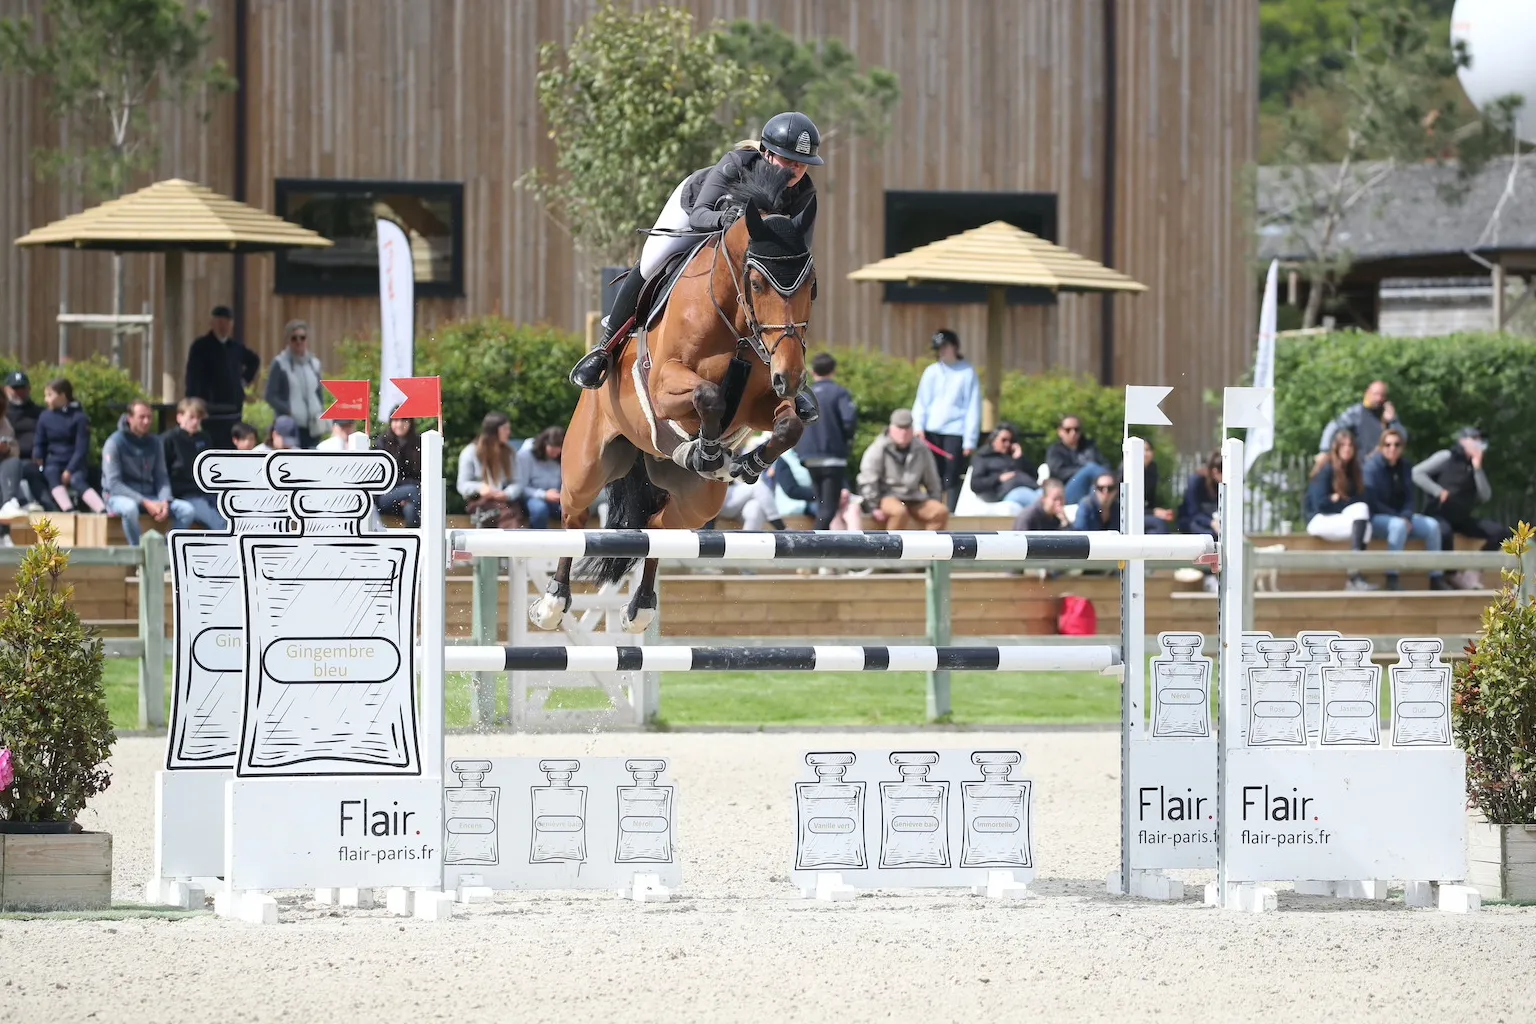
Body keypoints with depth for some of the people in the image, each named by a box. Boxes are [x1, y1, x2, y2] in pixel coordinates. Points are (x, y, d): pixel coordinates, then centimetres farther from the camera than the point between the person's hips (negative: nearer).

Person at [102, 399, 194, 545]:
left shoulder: (155, 443, 6)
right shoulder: (115, 443, -9)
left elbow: (162, 477, 8)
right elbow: (113, 483, -14)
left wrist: (165, 501, -14)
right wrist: (145, 503, -22)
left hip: (148, 496, 5)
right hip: (120, 496, -5)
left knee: (186, 510, -16)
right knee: (130, 507, -41)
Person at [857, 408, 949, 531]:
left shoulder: (921, 451, 9)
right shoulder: (879, 450, -4)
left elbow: (932, 480, 19)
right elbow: (867, 482, -6)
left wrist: (935, 504, 11)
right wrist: (875, 507, -12)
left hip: (914, 500, 5)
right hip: (887, 497, -5)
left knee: (941, 511, -18)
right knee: (900, 512, -38)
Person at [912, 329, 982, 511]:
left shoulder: (967, 372, 2)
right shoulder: (932, 372, 10)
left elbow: (973, 408, -1)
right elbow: (921, 402, 9)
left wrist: (970, 439, -7)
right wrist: (918, 426, -7)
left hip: (955, 431, -3)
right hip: (932, 431, 3)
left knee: (952, 478, -6)